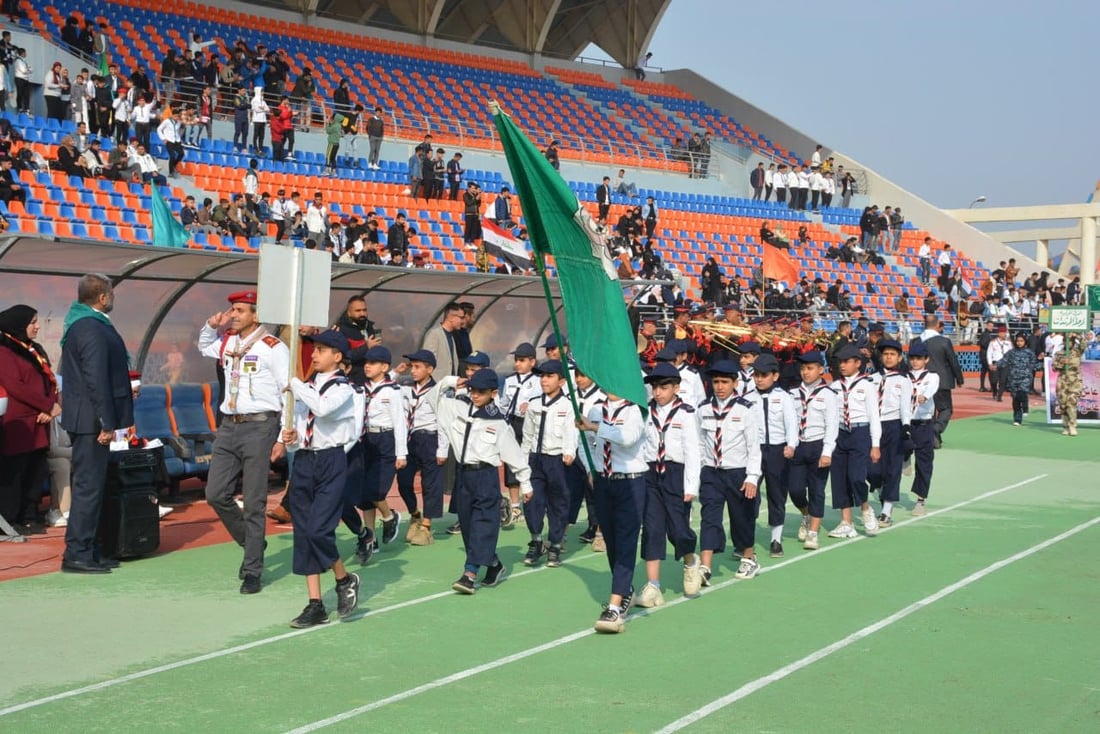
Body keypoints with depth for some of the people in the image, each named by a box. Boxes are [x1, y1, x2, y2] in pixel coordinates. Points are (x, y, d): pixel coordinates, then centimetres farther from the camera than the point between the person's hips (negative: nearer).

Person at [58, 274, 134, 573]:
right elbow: (97, 380, -22)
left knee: (90, 485, 15)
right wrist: (107, 423, -21)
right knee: (88, 486, -6)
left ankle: (86, 551, 21)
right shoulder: (93, 329, -18)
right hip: (91, 420, -11)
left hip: (84, 418, 11)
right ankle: (77, 554, -2)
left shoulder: (79, 323, 15)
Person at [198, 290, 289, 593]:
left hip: (259, 427, -7)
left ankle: (252, 571, 7)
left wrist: (283, 438, -14)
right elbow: (204, 347, 35)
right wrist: (211, 325, 12)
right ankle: (252, 542, 28)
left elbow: (290, 395, -10)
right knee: (216, 494, 6)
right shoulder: (227, 342, 11)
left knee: (254, 503, -2)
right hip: (228, 426, 7)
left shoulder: (273, 348, -9)